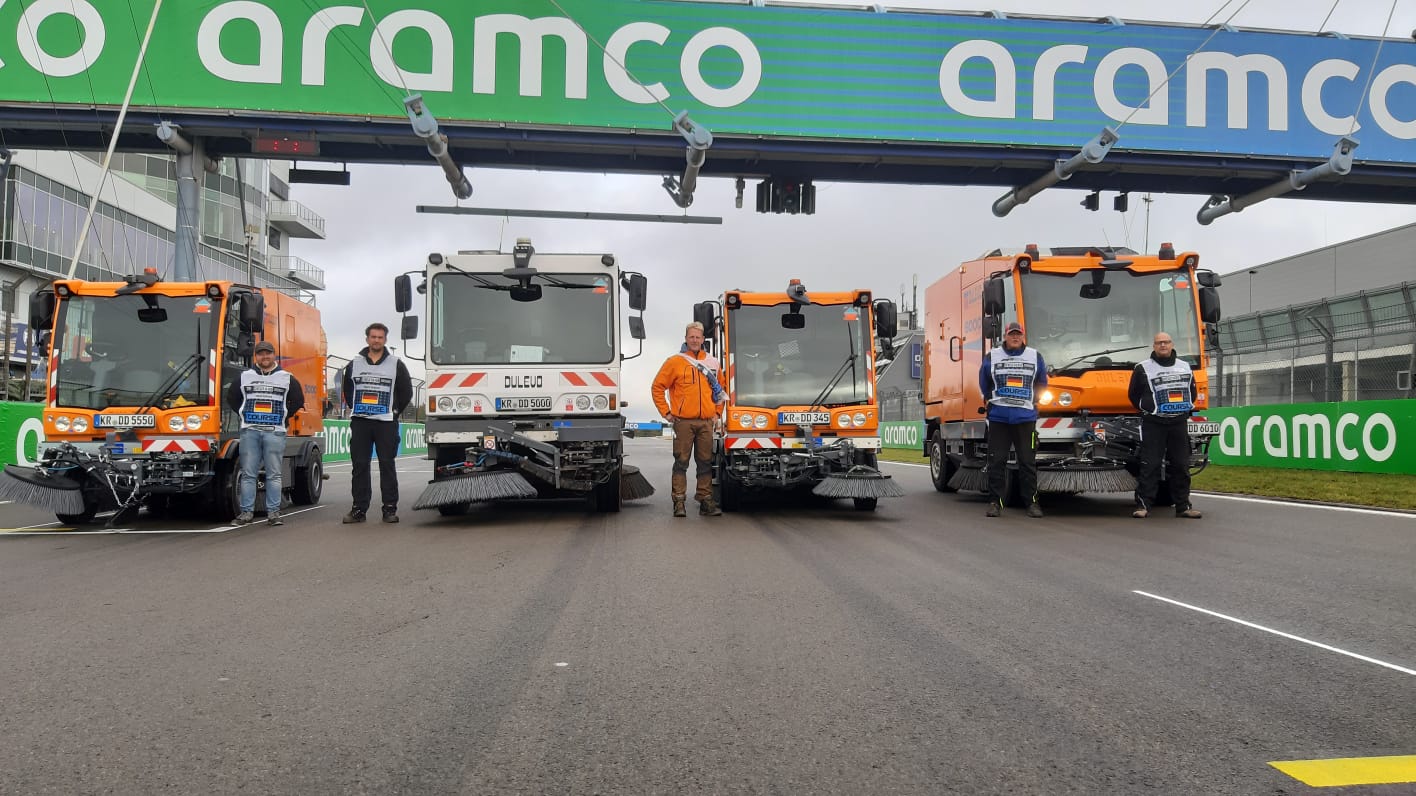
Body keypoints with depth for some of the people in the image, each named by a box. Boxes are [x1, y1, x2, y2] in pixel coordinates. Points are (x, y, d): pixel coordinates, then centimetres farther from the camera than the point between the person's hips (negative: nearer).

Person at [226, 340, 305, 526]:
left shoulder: (286, 378, 8)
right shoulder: (244, 376, 10)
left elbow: (298, 400, 11)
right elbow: (231, 398, 16)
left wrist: (283, 417, 5)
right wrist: (246, 415, 9)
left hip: (275, 432, -1)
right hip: (249, 431, 1)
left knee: (274, 474, -1)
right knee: (248, 474, 1)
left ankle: (273, 512, 2)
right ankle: (247, 511, 5)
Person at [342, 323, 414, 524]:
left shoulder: (396, 364, 4)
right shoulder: (355, 364, 11)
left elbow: (406, 392, 6)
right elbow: (347, 390, 20)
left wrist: (394, 412, 1)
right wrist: (356, 410, 10)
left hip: (386, 423, -2)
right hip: (359, 422, 2)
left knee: (387, 465, -1)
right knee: (359, 466, 3)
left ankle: (390, 509, 2)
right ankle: (359, 509, 7)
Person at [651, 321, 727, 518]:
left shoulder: (711, 363, 12)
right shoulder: (675, 362, 0)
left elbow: (719, 390, 24)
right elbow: (658, 387, 3)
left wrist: (716, 412, 15)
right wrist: (666, 412, -1)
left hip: (706, 422, 3)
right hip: (683, 422, -3)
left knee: (706, 463, 6)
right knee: (681, 463, -1)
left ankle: (705, 501, 11)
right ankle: (679, 501, 3)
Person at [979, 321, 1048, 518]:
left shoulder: (1035, 357, 9)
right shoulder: (992, 356, 6)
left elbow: (1042, 383, 20)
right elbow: (984, 383, 18)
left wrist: (1033, 401, 15)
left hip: (1026, 418, 0)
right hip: (998, 418, 0)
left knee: (1028, 461, 1)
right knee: (996, 461, 0)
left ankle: (1032, 502, 7)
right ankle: (994, 502, 5)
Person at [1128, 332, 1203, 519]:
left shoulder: (1185, 367, 13)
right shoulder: (1143, 369, 0)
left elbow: (1192, 391, 22)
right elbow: (1134, 395, 5)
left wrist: (1186, 409, 11)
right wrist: (1148, 409, 1)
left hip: (1179, 423, 4)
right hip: (1153, 425, -4)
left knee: (1181, 466, 6)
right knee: (1150, 466, -6)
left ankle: (1183, 506, 12)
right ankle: (1143, 506, -4)